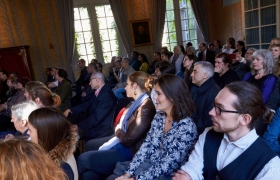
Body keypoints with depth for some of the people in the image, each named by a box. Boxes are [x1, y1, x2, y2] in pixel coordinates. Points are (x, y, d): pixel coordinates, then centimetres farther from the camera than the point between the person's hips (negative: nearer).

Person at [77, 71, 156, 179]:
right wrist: (119, 131, -7)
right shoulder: (136, 104, 11)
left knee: (83, 158, -4)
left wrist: (118, 131, -3)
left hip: (129, 152, -8)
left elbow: (128, 140, -21)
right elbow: (122, 127, 14)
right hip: (121, 145, 8)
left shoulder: (146, 107, -21)